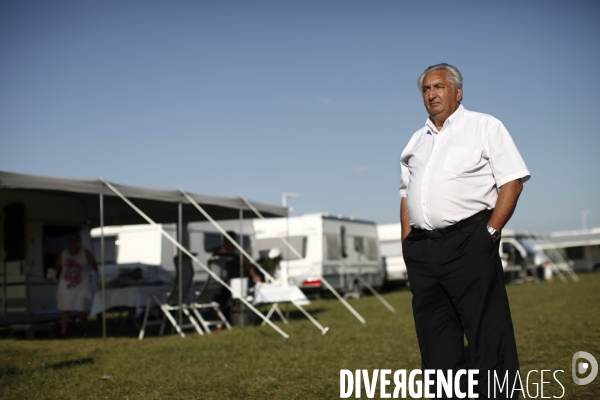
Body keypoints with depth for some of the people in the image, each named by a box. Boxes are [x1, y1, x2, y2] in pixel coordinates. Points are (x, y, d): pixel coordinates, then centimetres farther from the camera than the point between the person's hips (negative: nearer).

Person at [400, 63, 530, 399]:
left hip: (467, 243, -6)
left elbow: (512, 182, -2)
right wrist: (407, 244, 11)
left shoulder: (484, 126, 5)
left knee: (489, 335, -6)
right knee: (436, 342, 9)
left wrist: (491, 232, -11)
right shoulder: (417, 140, 22)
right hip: (421, 250, 6)